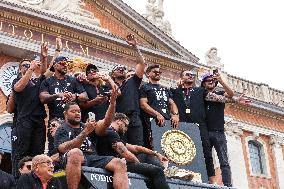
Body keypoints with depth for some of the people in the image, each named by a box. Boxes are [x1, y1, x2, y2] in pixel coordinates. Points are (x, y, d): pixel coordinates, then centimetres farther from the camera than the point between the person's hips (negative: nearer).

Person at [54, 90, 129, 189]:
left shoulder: (86, 126, 28)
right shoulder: (62, 130, 14)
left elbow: (106, 122, 9)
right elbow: (65, 149, -7)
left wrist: (112, 103, -6)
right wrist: (85, 132, -13)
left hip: (93, 158, 5)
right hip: (76, 159, -5)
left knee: (120, 164, -18)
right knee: (75, 153, -38)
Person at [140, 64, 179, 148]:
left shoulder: (165, 89, 28)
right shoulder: (145, 87, 10)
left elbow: (172, 103, 22)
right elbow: (143, 104, -3)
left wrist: (176, 114, 0)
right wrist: (157, 114, -16)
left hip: (168, 121, 5)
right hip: (153, 122, -5)